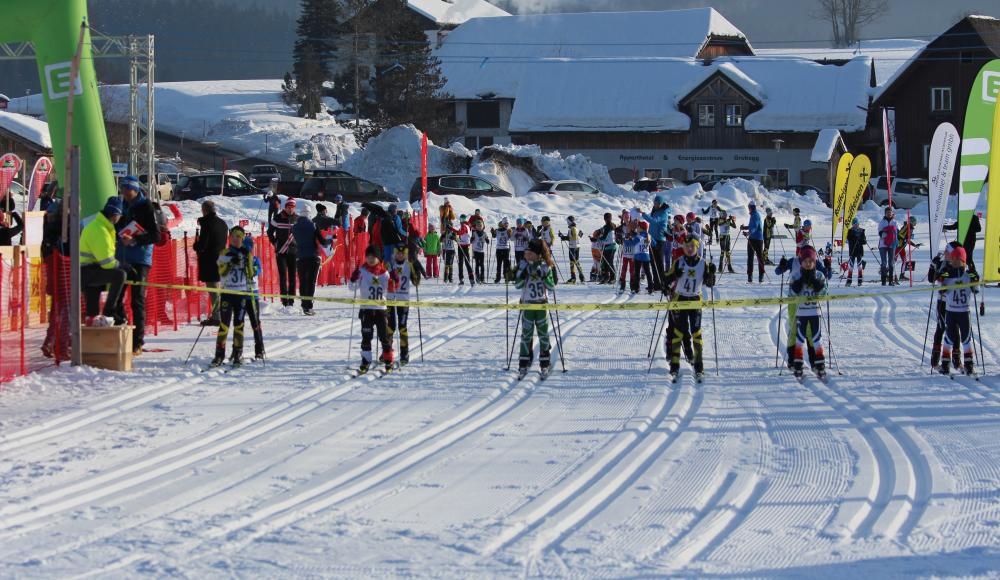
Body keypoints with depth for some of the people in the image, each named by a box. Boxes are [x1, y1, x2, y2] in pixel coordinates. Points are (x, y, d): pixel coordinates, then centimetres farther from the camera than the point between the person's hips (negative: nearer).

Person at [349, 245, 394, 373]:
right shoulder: (362, 271, 0)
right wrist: (354, 279, -20)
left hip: (381, 308, 1)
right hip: (366, 309, -1)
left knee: (384, 335, 1)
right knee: (366, 336, -1)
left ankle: (388, 361, 11)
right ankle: (365, 362, 4)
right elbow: (354, 286, 0)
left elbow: (391, 289, 9)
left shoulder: (384, 272, 3)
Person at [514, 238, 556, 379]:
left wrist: (544, 275, -22)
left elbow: (552, 287, -7)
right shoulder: (523, 266, -3)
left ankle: (544, 365, 14)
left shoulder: (545, 266, -4)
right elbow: (517, 285, -7)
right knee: (526, 334, 0)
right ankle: (523, 365, 9)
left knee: (543, 334, 4)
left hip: (542, 304, 0)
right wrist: (524, 273, -23)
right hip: (527, 304, 0)